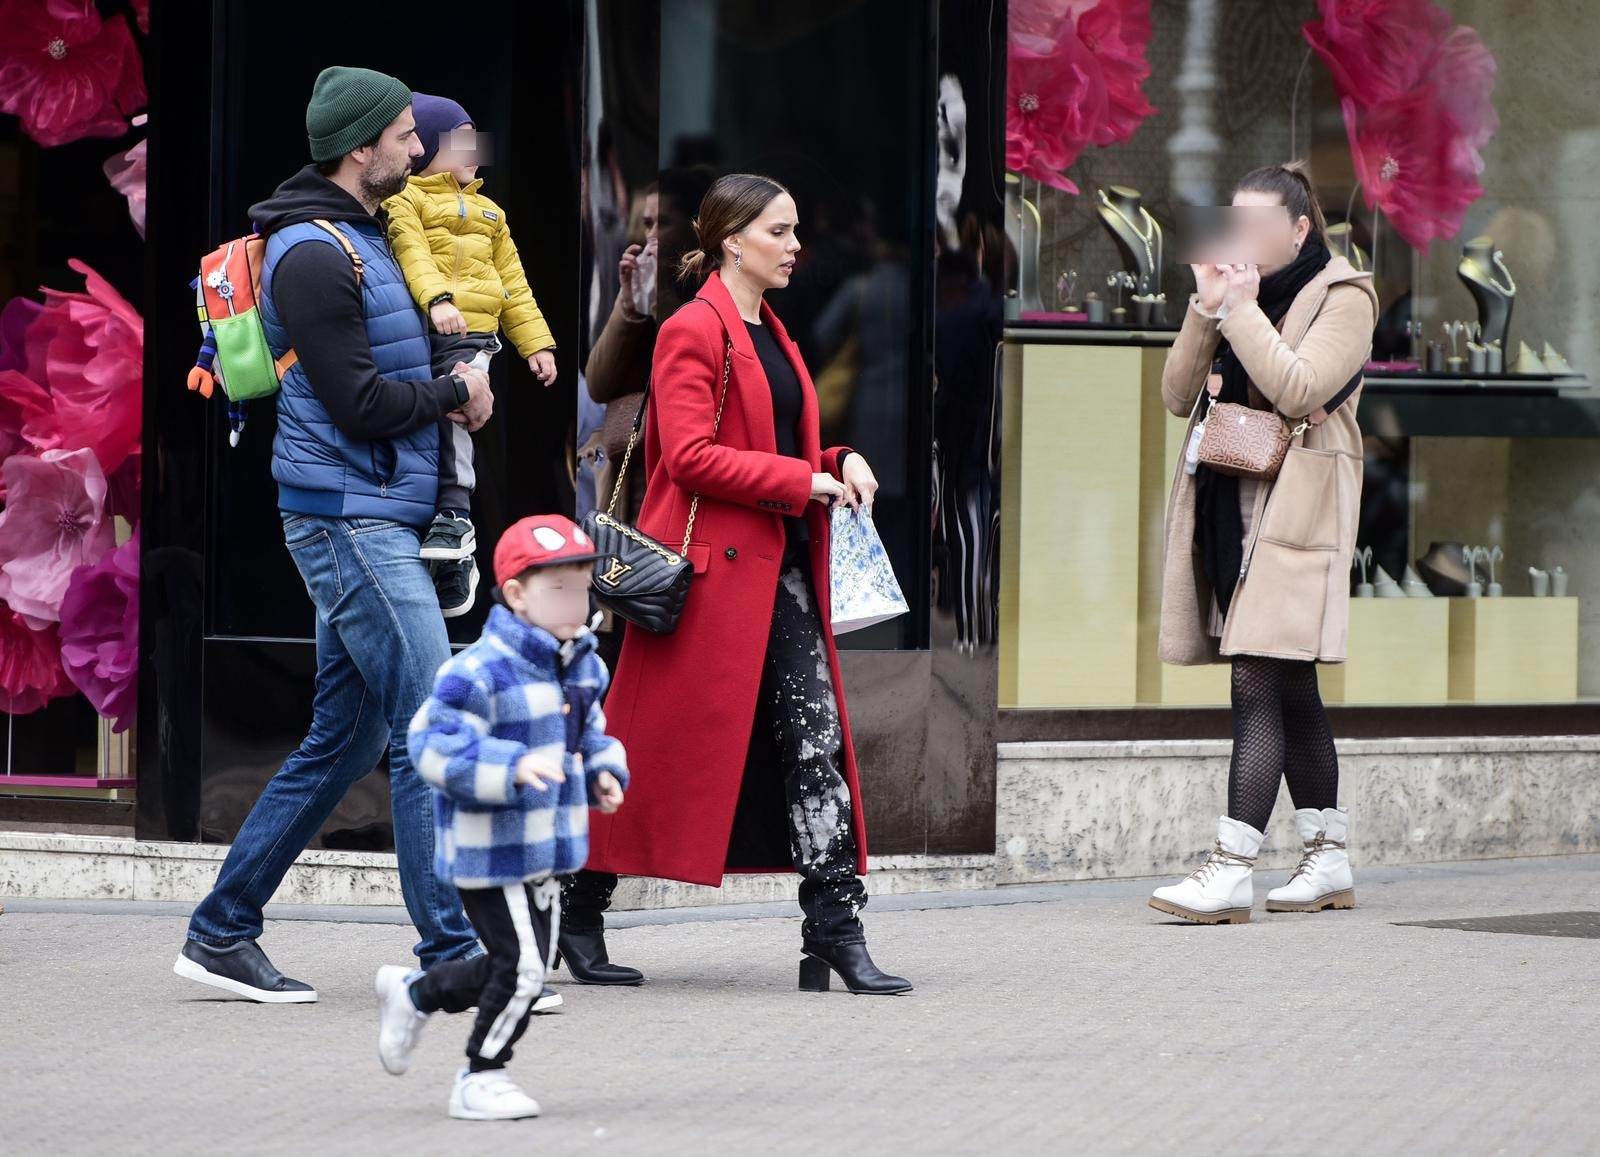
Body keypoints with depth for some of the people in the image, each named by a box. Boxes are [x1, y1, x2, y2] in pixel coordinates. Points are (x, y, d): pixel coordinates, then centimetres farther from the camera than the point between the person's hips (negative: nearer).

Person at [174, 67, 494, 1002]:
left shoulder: (362, 239, 17)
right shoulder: (313, 254, -14)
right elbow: (357, 404, -19)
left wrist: (451, 394, 6)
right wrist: (454, 392, -5)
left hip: (370, 524, 10)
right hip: (353, 524, -10)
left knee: (345, 738, 12)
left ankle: (222, 933, 17)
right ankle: (454, 955, -12)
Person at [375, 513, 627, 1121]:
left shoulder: (583, 665, 8)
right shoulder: (480, 671, -21)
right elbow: (435, 744, -25)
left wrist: (603, 771, 3)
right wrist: (514, 768, -35)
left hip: (545, 849, 9)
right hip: (491, 850, -9)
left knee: (526, 967, 18)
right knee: (521, 968, -7)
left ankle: (415, 993, 39)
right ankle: (480, 1079, 11)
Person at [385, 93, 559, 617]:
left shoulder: (488, 213, 26)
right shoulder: (403, 201, 5)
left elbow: (513, 284, 27)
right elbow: (411, 253, -14)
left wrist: (536, 343, 19)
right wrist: (437, 299, -31)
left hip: (471, 335, 2)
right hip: (417, 335, -2)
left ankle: (454, 517, -30)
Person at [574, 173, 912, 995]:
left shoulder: (770, 334, 19)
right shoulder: (694, 332, -9)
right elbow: (691, 456, -19)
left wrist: (838, 465, 8)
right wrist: (801, 481, -17)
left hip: (779, 570, 8)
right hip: (710, 567, -8)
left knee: (818, 739, -2)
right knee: (657, 743, 0)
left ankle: (834, 931, -5)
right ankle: (577, 905, 15)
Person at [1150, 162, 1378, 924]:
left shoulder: (1343, 298, -4)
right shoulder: (1238, 293, 18)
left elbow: (1299, 389, -19)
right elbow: (1177, 396, 10)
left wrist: (1240, 311, -14)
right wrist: (1206, 310, -3)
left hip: (1295, 506, -8)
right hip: (1231, 508, 8)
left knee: (1259, 681, -15)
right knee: (1288, 688, 10)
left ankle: (1231, 868, -21)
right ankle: (1328, 860, 16)